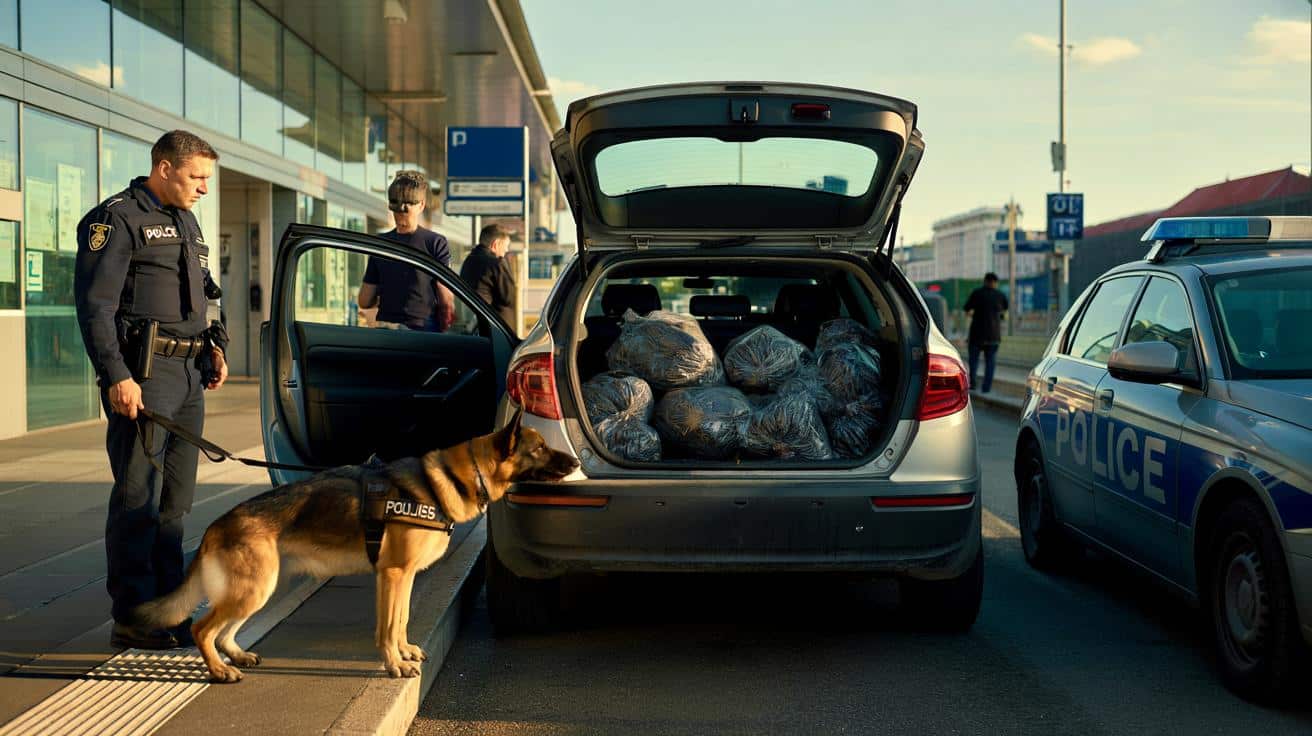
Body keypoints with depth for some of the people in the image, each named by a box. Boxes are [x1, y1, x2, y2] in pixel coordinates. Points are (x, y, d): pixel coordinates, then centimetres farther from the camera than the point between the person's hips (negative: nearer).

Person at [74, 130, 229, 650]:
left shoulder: (187, 223, 21)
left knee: (175, 500, 11)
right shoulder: (116, 219, -6)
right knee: (139, 499, -7)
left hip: (188, 375, 8)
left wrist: (214, 346, 16)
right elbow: (94, 305, -13)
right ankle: (131, 619, -2)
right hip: (142, 376, -8)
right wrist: (117, 377, -20)